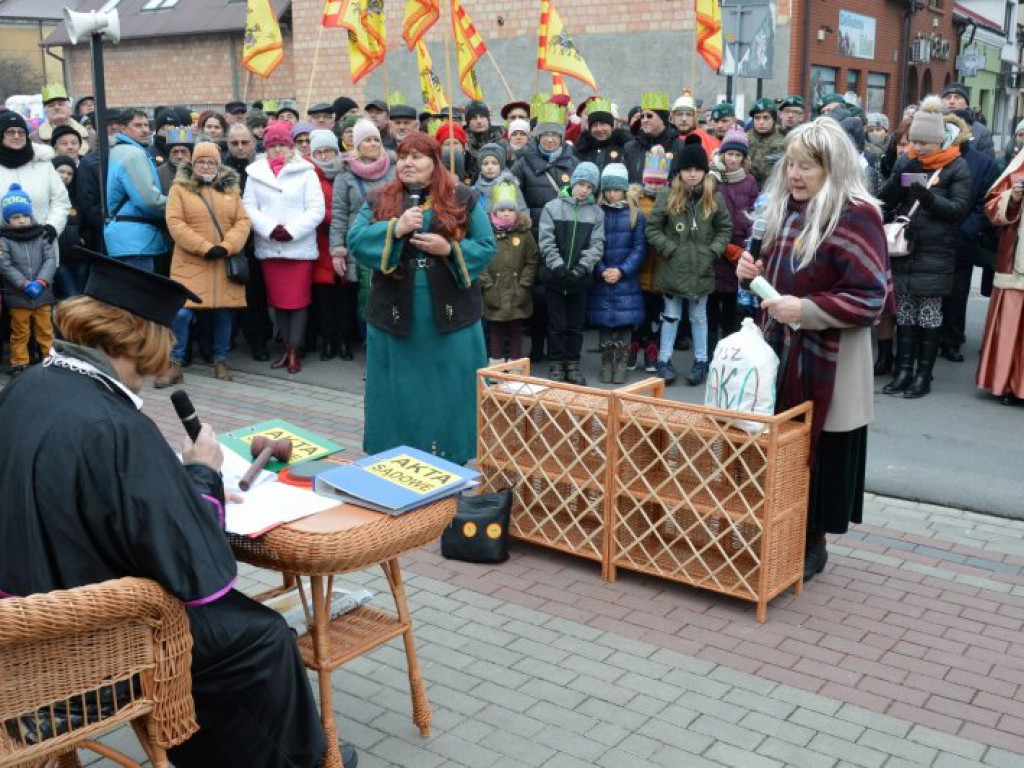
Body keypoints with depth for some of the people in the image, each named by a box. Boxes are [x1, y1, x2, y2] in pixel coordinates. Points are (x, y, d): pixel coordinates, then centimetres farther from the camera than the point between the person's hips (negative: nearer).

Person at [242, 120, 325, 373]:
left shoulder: (306, 172, 0)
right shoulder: (256, 173, 10)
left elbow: (316, 210, -5)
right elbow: (249, 208, 3)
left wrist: (292, 230, -15)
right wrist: (270, 229, -12)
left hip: (300, 247, -3)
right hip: (269, 247, 3)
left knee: (298, 300, -3)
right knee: (278, 300, 7)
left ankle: (294, 351, 5)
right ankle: (286, 347, 17)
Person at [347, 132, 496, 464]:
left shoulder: (463, 198, 2)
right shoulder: (379, 199, 7)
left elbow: (487, 247, -1)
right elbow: (355, 240, -5)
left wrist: (450, 249, -17)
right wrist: (395, 228, -18)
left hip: (449, 314, -1)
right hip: (394, 312, 2)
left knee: (447, 390, 5)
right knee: (399, 390, 9)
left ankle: (450, 459, 18)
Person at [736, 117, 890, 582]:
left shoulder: (856, 216, -16)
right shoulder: (786, 208, 9)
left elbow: (872, 298, -19)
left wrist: (806, 309, -25)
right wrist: (755, 273, 0)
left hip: (828, 364, -7)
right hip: (780, 352, 7)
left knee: (817, 452, 4)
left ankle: (813, 544, 21)